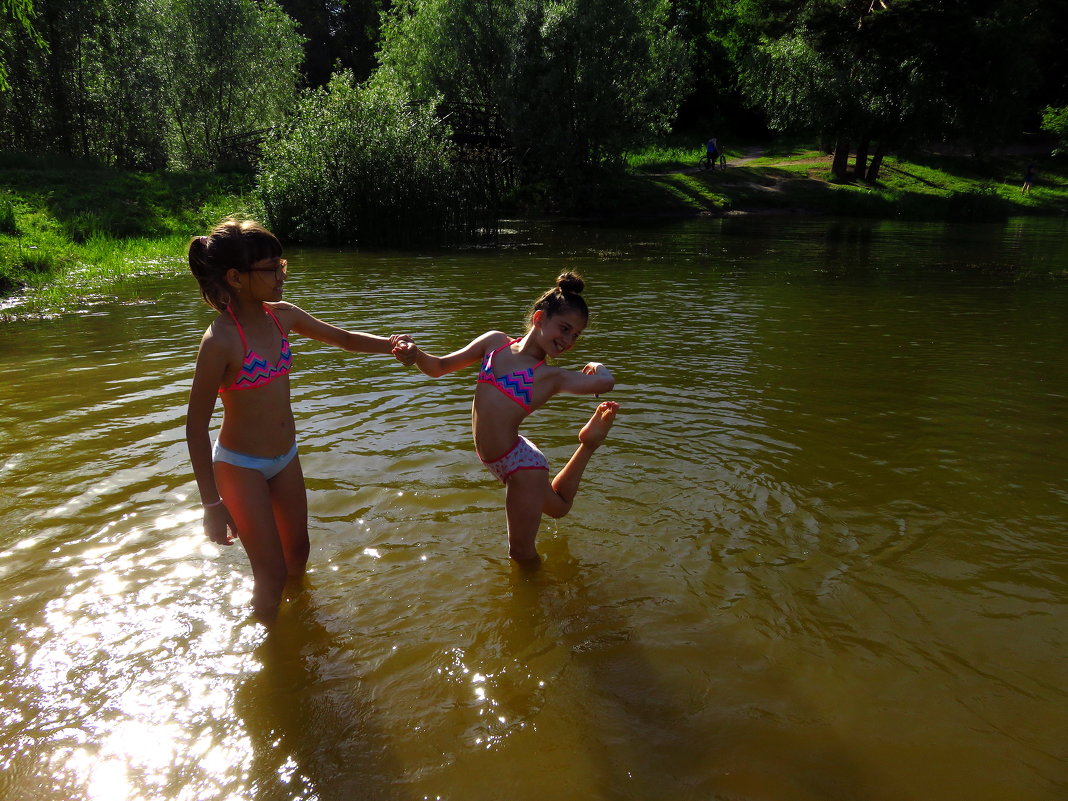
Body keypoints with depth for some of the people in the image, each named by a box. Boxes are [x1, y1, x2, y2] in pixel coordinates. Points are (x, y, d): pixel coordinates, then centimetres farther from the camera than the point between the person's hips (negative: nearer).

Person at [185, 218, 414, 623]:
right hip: (241, 467, -7)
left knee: (297, 553, 23)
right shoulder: (221, 341, -25)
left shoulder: (281, 316, -6)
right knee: (272, 574, 4)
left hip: (285, 457, 7)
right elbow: (196, 426, -20)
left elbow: (341, 337, 11)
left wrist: (388, 343, -7)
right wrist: (212, 504, -18)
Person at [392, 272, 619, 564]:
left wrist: (595, 366, -4)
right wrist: (416, 354, -15)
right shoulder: (495, 341, -1)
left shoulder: (552, 376, -12)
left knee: (521, 553, 11)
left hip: (520, 462, -5)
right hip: (497, 460, 5)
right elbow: (440, 367, 5)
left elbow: (606, 381, -26)